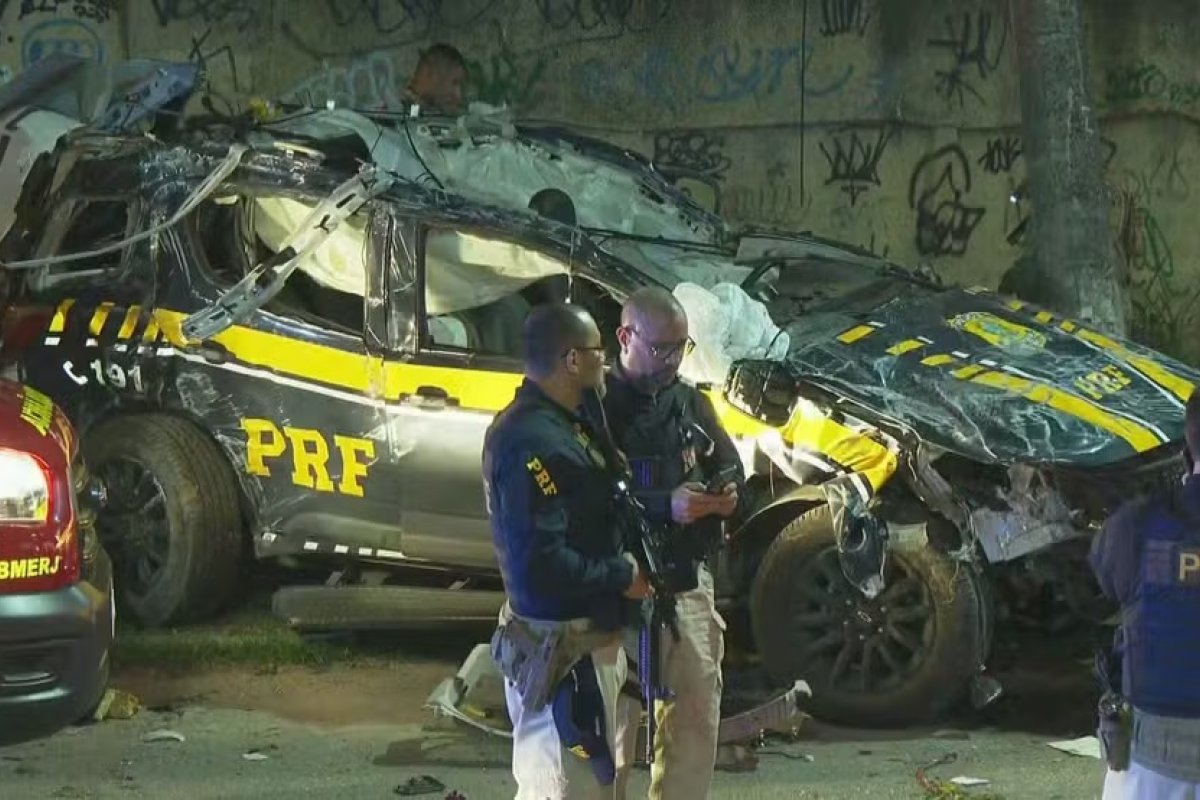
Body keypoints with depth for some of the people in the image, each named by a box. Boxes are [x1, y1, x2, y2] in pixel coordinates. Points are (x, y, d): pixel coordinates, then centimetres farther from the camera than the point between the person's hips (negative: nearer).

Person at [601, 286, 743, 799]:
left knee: (697, 718, 15)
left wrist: (727, 493, -5)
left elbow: (730, 466, 18)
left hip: (689, 584, 7)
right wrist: (665, 505, -27)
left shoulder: (691, 402, 11)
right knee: (612, 724, -3)